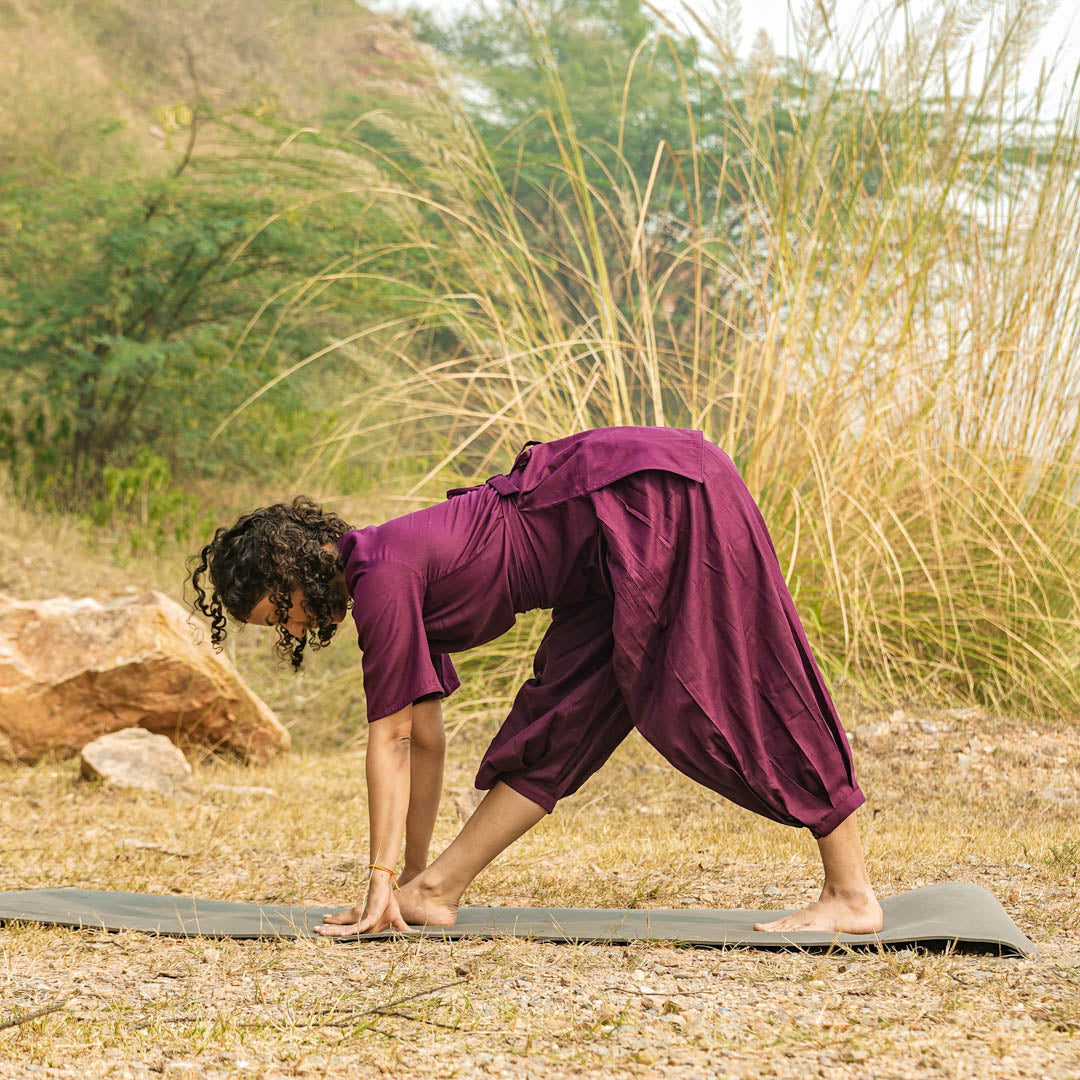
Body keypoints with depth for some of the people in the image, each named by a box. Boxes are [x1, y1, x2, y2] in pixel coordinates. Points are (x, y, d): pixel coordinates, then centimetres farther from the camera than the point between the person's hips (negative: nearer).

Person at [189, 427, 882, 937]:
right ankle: (436, 892, 7)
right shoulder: (401, 587, 13)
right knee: (564, 713, 6)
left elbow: (389, 737, -12)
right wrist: (414, 880, 22)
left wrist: (382, 882, -7)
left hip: (661, 497, -9)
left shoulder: (382, 580, -14)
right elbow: (423, 738, 19)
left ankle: (853, 893, -7)